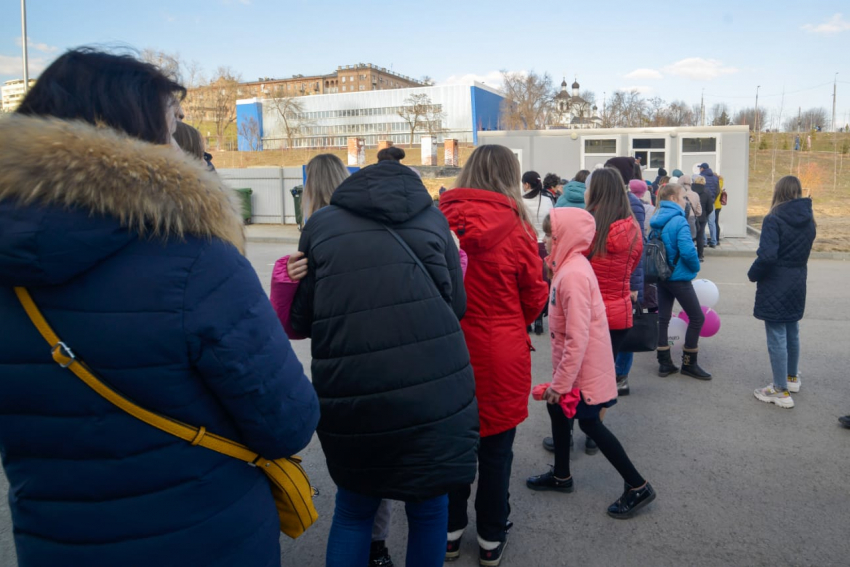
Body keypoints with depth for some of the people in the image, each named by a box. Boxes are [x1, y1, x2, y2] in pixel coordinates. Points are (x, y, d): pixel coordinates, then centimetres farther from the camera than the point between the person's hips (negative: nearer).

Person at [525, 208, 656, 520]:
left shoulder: (573, 274, -27)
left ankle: (637, 486, 17)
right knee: (557, 409, 19)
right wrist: (560, 378, 18)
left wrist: (560, 382, -22)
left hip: (583, 366, -9)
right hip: (576, 362, 9)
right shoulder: (572, 265, 3)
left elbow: (577, 337, -28)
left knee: (589, 422, 4)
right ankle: (561, 476, 36)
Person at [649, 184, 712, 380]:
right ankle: (689, 363, 13)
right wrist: (696, 267, -9)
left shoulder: (657, 220, 4)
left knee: (663, 318, 12)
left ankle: (664, 363, 17)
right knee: (697, 318, 5)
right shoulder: (679, 221, -19)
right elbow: (687, 251, -27)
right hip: (679, 277, -8)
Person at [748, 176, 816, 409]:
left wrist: (753, 274, -10)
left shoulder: (774, 219, -18)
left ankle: (782, 391, 6)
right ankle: (792, 378, 38)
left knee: (777, 337, -1)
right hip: (797, 284, 7)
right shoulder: (808, 219, 5)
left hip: (775, 285, -7)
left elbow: (767, 255, -24)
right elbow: (804, 252, 13)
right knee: (792, 331, 22)